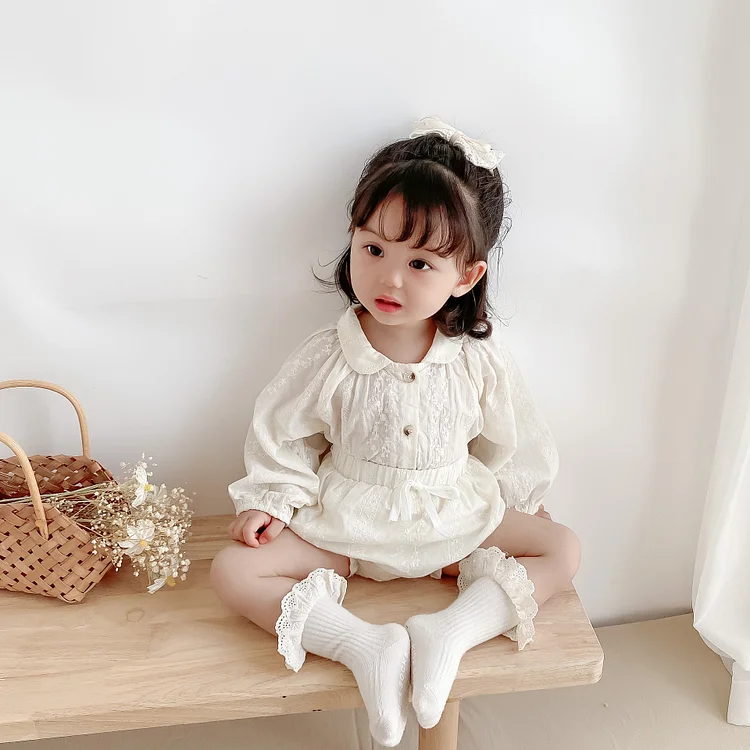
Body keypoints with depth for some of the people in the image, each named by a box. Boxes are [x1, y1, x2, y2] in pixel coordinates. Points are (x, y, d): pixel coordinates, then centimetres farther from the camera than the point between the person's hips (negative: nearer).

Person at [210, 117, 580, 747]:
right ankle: (367, 646, -24)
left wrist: (521, 499, 11)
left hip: (457, 517, 1)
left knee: (564, 550, -12)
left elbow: (509, 438, 4)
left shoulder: (479, 358, -12)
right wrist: (272, 500, -8)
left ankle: (452, 630, -22)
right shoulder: (328, 359, -15)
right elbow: (283, 434, -1)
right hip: (346, 522, -1)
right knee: (234, 571, -18)